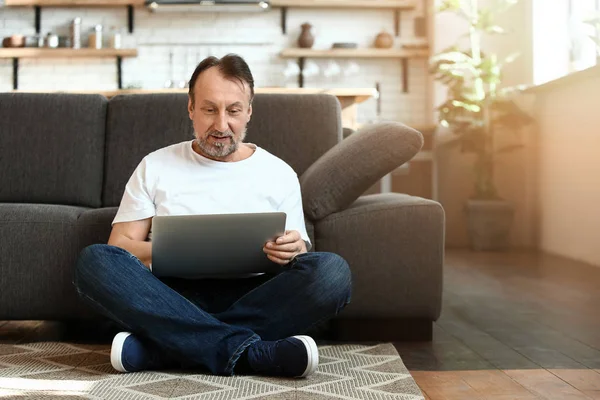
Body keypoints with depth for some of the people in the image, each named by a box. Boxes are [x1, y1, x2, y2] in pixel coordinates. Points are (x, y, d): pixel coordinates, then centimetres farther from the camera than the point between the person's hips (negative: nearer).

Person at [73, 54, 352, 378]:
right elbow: (120, 245, 8)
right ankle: (248, 352, -35)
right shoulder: (155, 167, 14)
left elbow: (301, 256, 13)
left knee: (332, 270, -28)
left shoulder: (280, 174, 15)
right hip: (173, 295, 0)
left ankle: (156, 347, -29)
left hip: (252, 298, 1)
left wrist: (296, 251, -12)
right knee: (93, 261, -27)